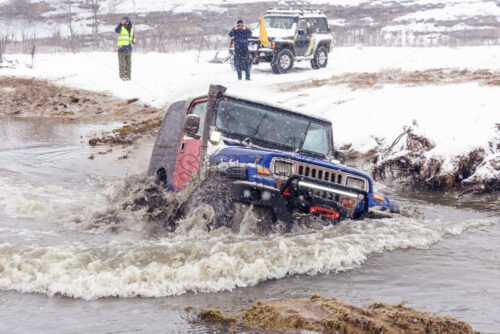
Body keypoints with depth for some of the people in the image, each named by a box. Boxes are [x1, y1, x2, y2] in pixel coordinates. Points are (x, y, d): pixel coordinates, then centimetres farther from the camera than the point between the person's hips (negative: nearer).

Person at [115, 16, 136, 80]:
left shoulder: (131, 28, 17)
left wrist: (134, 40, 6)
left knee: (128, 62, 6)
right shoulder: (121, 27, -1)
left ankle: (128, 75, 10)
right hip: (122, 47, -5)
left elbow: (132, 37, 27)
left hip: (129, 48, 5)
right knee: (122, 62, -5)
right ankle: (122, 76, -4)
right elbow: (117, 30, -24)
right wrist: (121, 24, -31)